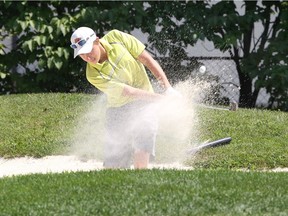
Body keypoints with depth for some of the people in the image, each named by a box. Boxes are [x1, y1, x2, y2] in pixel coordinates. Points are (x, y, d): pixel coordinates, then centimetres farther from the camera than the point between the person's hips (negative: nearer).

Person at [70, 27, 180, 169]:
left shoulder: (116, 38, -11)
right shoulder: (94, 75, -18)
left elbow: (147, 59, -4)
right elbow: (128, 92, -19)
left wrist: (167, 87, -9)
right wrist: (162, 98, -21)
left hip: (144, 105, 1)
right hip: (119, 109, -1)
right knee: (113, 167, -4)